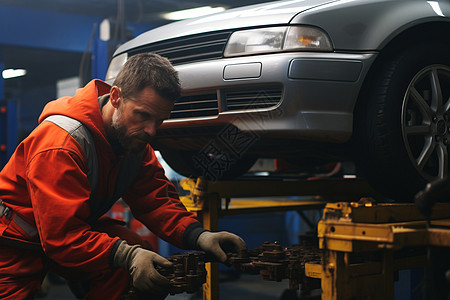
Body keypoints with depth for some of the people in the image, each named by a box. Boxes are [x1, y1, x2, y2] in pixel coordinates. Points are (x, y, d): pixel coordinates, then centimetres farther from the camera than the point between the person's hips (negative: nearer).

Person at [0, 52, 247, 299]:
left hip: (74, 230, 6)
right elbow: (62, 235, -34)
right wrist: (128, 256, -45)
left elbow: (154, 198, -7)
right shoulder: (61, 143, -31)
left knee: (137, 252, -12)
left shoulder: (134, 135, -7)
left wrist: (197, 236, -24)